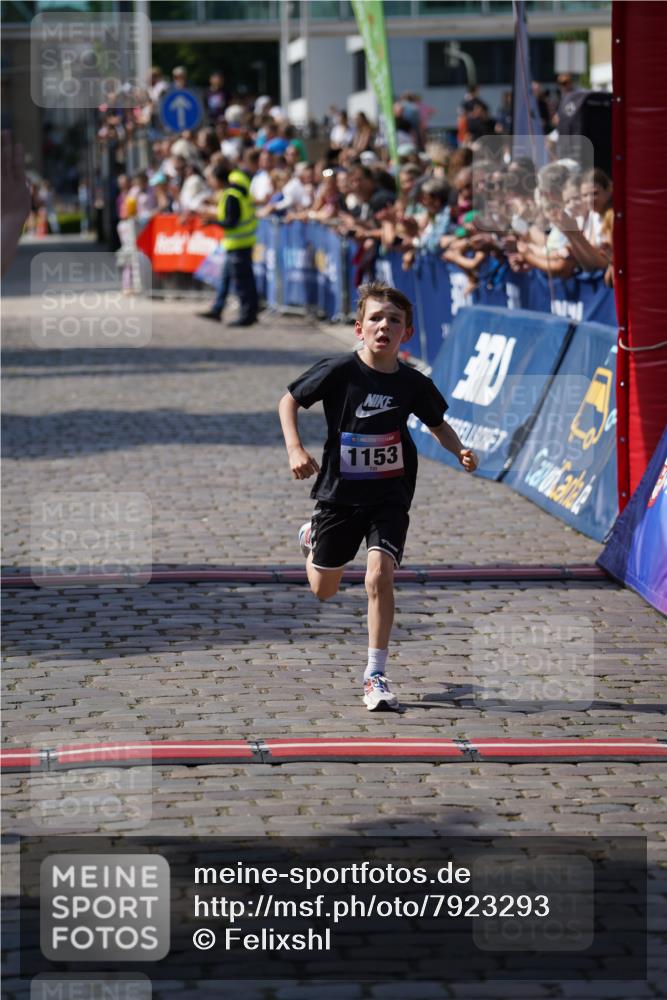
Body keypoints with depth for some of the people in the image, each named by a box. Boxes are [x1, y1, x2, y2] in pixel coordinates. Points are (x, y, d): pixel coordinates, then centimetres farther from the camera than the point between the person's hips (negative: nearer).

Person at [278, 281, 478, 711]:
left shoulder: (413, 383, -7)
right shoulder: (339, 371, -15)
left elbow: (438, 424, 13)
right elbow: (289, 400, -2)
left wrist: (460, 451, -6)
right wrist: (295, 449, -16)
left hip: (390, 496, 0)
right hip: (339, 493, 0)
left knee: (380, 574, -20)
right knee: (323, 590, 14)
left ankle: (376, 676, -9)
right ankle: (314, 536, 51)